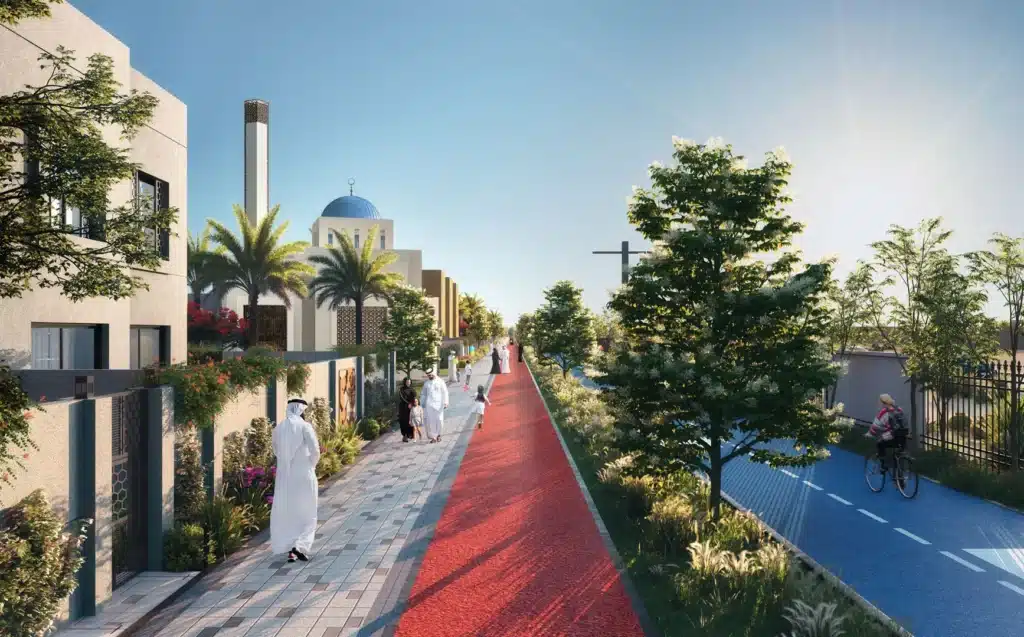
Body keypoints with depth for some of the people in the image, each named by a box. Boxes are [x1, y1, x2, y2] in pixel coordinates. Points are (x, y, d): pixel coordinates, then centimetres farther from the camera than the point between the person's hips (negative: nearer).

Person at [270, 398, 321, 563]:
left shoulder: (278, 428, 4)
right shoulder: (304, 426, -11)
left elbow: (277, 452, 16)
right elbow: (315, 451, -17)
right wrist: (311, 465, 2)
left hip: (284, 475, 4)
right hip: (303, 475, -4)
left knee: (286, 513, 15)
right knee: (306, 513, 8)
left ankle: (290, 551, 13)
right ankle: (299, 546, -10)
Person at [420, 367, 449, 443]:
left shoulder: (440, 382, 3)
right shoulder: (426, 383, 11)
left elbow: (445, 392, 0)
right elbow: (423, 394, 19)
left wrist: (445, 403, -8)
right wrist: (422, 403, 12)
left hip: (438, 404, -2)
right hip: (429, 405, 2)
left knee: (439, 420, -3)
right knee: (430, 421, -4)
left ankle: (438, 434, 18)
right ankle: (433, 437, 2)